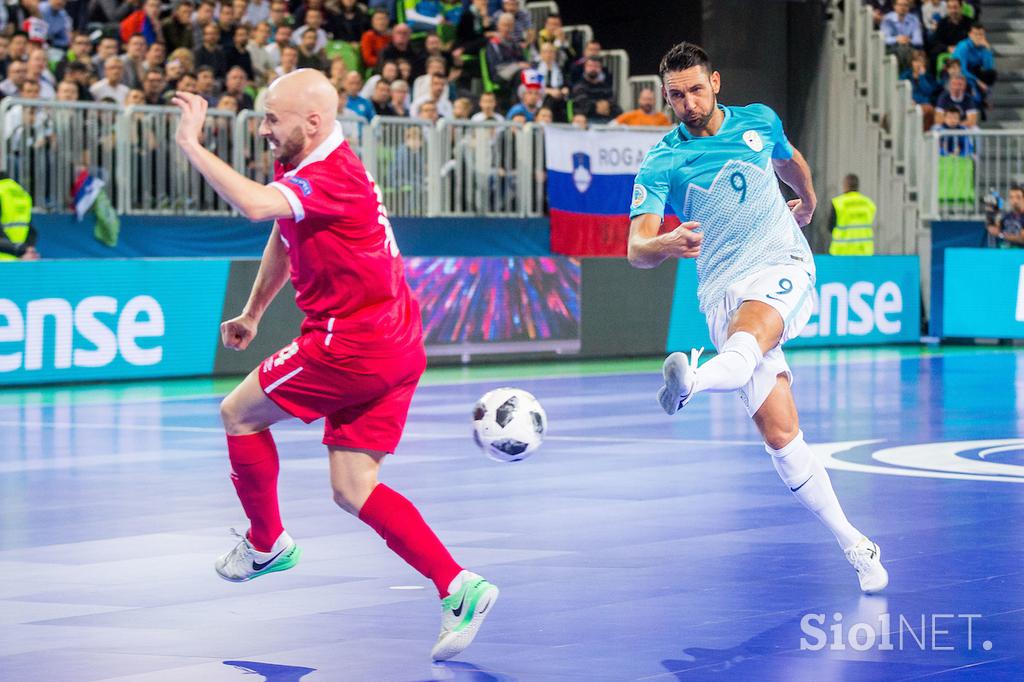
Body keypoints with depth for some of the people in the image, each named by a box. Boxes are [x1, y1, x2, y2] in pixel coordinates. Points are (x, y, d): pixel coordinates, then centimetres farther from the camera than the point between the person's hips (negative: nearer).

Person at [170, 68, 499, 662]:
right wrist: (253, 314, 35)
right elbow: (283, 240, 30)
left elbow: (255, 205, -38)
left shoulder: (332, 174, -20)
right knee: (353, 489, 6)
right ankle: (458, 587, -2)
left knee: (239, 412, 7)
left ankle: (266, 545, 23)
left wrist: (192, 144, -32)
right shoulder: (299, 167, 12)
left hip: (354, 343, -10)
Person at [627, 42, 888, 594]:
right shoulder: (661, 164, 1)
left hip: (782, 268, 0)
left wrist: (808, 201, 52)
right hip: (722, 293, 0)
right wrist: (666, 245, -34)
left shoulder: (759, 121, 11)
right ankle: (855, 547, -5)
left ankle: (694, 382, -71)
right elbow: (637, 248, -12)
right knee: (778, 432, -11)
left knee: (746, 341, -37)